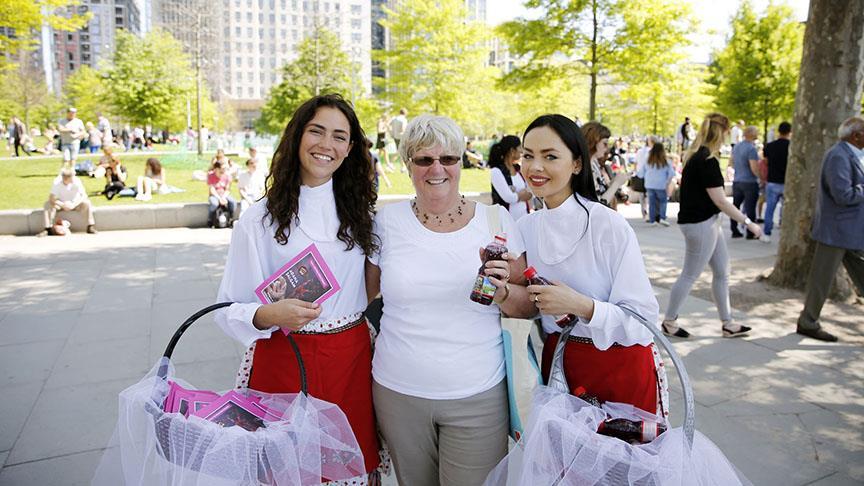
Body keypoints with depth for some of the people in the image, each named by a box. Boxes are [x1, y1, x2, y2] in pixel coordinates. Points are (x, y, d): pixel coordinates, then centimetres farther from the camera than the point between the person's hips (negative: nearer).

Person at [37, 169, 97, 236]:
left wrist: (73, 204, -39)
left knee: (86, 203, -29)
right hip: (62, 204, 1)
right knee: (48, 204, -26)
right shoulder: (57, 183, -21)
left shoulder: (76, 181, -21)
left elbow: (84, 196, -25)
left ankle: (91, 227, -24)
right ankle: (47, 229, -22)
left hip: (75, 204, -1)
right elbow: (51, 198, -24)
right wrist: (62, 204, -41)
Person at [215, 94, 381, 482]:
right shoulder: (259, 219, -5)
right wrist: (269, 315, -23)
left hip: (352, 361, 3)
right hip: (282, 361, -2)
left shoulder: (359, 211, 5)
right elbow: (230, 309, -4)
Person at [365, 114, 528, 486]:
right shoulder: (388, 221, -2)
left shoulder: (495, 218, -3)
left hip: (478, 395, -1)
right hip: (399, 391, 1)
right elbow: (362, 293, 11)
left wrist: (503, 290, -19)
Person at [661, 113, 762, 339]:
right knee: (690, 276, 2)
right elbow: (720, 201, -19)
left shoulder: (695, 155, 10)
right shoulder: (707, 160, -20)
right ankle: (669, 322, 16)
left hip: (708, 222, 10)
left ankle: (728, 324, 24)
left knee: (722, 273, 14)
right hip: (700, 225, -10)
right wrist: (748, 222, -13)